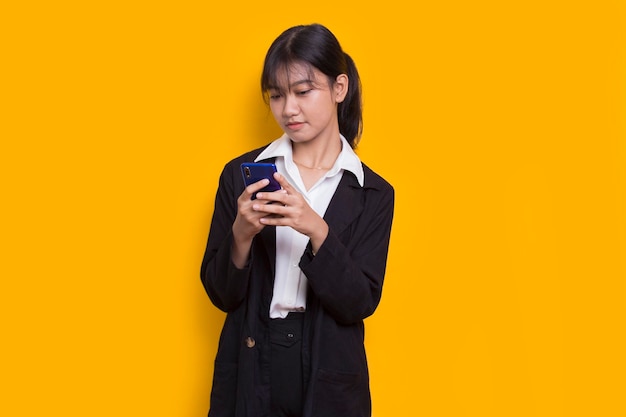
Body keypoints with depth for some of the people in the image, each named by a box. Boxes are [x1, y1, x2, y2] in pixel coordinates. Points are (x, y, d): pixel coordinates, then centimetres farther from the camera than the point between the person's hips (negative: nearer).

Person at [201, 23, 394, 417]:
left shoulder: (372, 194, -5)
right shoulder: (241, 174, -4)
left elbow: (359, 304, -12)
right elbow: (221, 293, -3)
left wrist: (317, 231, -25)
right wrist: (242, 234, -21)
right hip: (249, 373, 1)